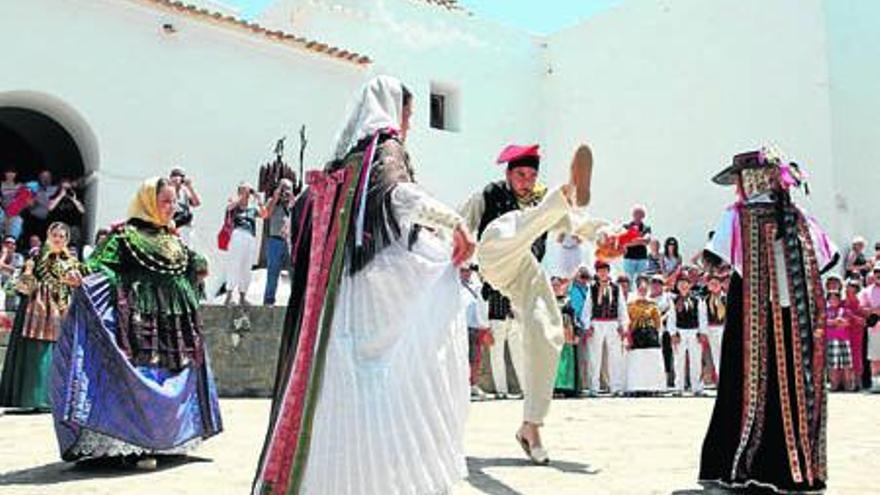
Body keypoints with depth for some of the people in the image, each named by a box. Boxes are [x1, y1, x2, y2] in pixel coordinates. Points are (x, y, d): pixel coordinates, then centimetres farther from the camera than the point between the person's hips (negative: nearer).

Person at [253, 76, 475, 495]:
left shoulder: (342, 158, 21)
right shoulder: (386, 148, -1)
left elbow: (302, 208, 27)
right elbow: (393, 190, -23)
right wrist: (451, 219, -28)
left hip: (333, 295, 8)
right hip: (378, 290, -8)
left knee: (342, 383, 9)